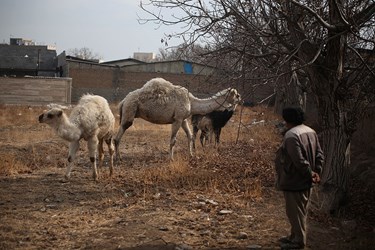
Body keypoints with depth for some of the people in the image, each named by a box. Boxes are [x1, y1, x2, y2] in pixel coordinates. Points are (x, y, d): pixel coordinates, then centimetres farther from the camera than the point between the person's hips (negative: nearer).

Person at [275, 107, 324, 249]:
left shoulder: (291, 135, -22)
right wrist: (317, 172, 3)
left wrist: (309, 173, -16)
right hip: (305, 182, 9)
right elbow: (319, 154, 9)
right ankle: (295, 236, 31)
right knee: (300, 210, 19)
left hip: (294, 181, -9)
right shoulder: (311, 132, 8)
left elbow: (299, 160, -27)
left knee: (295, 211, 2)